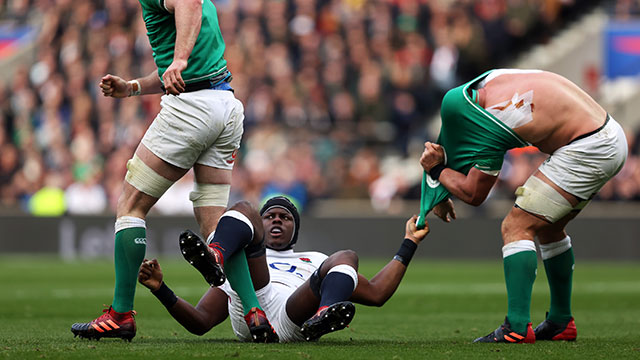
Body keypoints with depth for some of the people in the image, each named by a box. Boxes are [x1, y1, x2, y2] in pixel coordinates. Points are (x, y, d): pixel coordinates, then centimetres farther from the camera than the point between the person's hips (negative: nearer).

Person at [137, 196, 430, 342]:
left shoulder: (314, 262, 44)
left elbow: (376, 294, 34)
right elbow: (200, 323, 27)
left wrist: (409, 245, 35)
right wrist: (161, 289, 12)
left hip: (292, 321, 0)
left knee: (345, 258, -20)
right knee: (243, 210, -5)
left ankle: (323, 316, -55)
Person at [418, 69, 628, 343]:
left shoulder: (492, 126, -19)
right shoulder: (491, 79, 7)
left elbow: (473, 194, -9)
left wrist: (436, 170, 5)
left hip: (586, 151, -10)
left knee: (516, 227, -11)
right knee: (547, 227, 23)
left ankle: (517, 328, -19)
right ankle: (561, 322, 31)